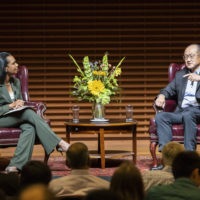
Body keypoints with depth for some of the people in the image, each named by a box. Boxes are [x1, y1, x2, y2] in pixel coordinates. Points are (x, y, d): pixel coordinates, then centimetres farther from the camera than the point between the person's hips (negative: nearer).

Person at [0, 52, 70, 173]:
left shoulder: (16, 82, 12)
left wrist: (20, 105, -1)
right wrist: (11, 105, -19)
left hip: (16, 117, 7)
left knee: (30, 128, -30)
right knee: (29, 113, -30)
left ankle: (15, 166, -40)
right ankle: (59, 143, -31)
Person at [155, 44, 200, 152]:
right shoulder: (180, 75, 28)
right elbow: (169, 90, 26)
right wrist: (162, 96, 1)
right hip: (181, 111, 5)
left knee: (188, 115, -38)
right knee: (160, 116, -23)